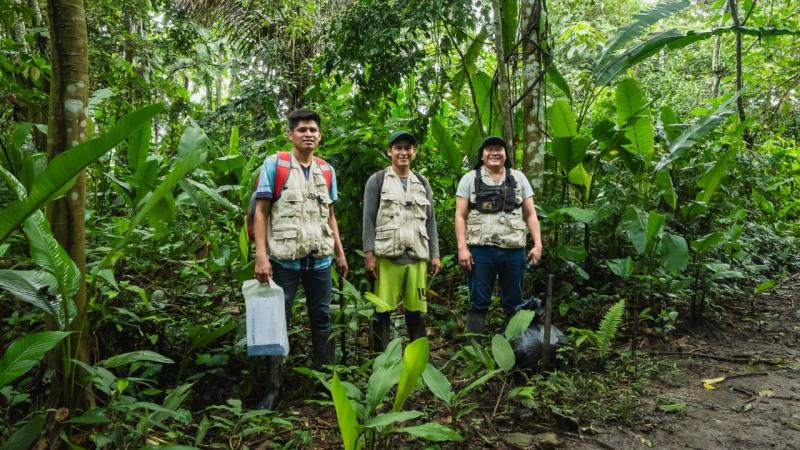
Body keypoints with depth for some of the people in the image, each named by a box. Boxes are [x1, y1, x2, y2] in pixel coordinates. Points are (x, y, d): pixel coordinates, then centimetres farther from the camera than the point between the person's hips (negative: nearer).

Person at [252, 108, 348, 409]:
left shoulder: (327, 170, 11)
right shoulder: (274, 164, -3)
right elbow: (260, 211, -6)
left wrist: (340, 252, 12)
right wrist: (261, 255, -15)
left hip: (320, 260, 4)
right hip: (284, 259, -4)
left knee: (322, 320, 12)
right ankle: (273, 387, 14)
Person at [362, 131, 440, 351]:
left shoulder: (422, 183, 16)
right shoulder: (377, 181, 4)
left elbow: (430, 221, 16)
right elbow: (369, 220, -1)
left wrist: (435, 254, 9)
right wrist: (369, 254, -8)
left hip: (417, 256, 3)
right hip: (387, 256, -3)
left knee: (416, 310, 5)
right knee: (383, 310, 0)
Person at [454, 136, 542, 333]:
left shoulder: (518, 178, 12)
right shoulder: (470, 179, 6)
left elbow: (530, 214, 11)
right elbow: (460, 216, 2)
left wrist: (538, 244, 0)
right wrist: (462, 248, -8)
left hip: (514, 250, 2)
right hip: (481, 250, -2)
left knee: (514, 303, 9)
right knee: (478, 303, 2)